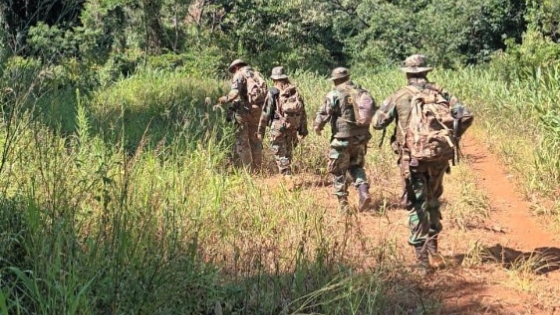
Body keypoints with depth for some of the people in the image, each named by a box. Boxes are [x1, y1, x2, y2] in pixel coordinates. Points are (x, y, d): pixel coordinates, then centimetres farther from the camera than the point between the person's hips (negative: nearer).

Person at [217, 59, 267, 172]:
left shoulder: (239, 75, -3)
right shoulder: (257, 75, 17)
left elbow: (234, 93, -19)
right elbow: (265, 93, 9)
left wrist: (223, 100, -5)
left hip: (244, 110, -6)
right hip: (257, 110, 6)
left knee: (242, 141, 1)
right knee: (254, 139, 17)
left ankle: (248, 170, -2)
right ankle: (257, 168, 18)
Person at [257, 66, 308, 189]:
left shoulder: (273, 92, -6)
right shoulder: (295, 91, 7)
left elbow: (266, 113, -6)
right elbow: (302, 111, 8)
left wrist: (261, 130, 0)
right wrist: (303, 129, 14)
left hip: (278, 127, -5)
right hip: (293, 127, 5)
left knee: (280, 155, 1)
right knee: (288, 153, 19)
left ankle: (288, 179, -9)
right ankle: (286, 176, 27)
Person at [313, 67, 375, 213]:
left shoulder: (334, 94, -8)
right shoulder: (362, 92, 7)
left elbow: (323, 113, -10)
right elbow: (374, 111, 9)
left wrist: (317, 127, 8)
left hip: (342, 138, -5)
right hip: (361, 138, 5)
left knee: (338, 171, 9)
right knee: (356, 166, 22)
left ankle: (343, 204, 9)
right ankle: (364, 192, 0)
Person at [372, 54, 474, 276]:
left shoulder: (399, 97, -4)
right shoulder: (441, 94, 2)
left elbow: (377, 123, -1)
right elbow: (466, 116, -5)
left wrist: (387, 107, 18)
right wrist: (453, 137, 9)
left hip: (412, 160, -2)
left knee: (417, 207, 4)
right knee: (433, 201, 24)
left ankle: (423, 261, 2)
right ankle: (432, 247, 21)